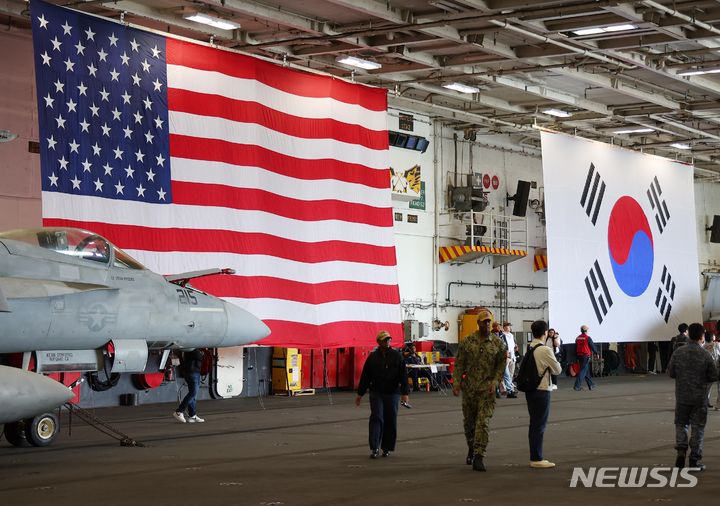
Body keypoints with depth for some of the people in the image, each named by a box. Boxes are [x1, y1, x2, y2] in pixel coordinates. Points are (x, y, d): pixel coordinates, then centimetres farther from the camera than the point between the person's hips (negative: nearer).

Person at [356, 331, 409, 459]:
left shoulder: (397, 356, 2)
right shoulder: (373, 357, 3)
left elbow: (403, 375, -1)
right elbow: (365, 376, 8)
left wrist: (404, 393, -9)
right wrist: (360, 394, 8)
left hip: (392, 394, 1)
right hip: (376, 393, 0)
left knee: (390, 421, 5)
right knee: (376, 419, -9)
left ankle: (387, 448, 16)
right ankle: (375, 448, -11)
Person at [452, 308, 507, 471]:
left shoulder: (498, 343, 2)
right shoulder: (467, 342, 2)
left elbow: (501, 366, 4)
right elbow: (459, 364, 3)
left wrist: (494, 382, -9)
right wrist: (456, 383, -6)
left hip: (487, 389, -2)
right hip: (469, 387, 2)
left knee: (483, 422, -11)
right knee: (468, 421, 12)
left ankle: (478, 457, -13)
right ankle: (471, 449, 35)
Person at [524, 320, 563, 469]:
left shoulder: (529, 349, 6)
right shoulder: (545, 350, -16)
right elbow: (557, 370, -6)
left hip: (530, 390, 8)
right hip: (542, 390, -8)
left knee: (534, 424, 14)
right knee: (540, 424, -2)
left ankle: (534, 457, 20)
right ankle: (537, 459, 2)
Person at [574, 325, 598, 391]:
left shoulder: (577, 338, 9)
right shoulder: (588, 338, -11)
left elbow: (576, 348, 13)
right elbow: (593, 347, -5)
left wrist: (577, 357, 20)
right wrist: (596, 353, 11)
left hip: (579, 356, 7)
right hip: (586, 356, -7)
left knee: (586, 371, 16)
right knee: (583, 370, -7)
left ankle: (591, 385, 25)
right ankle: (577, 385, -15)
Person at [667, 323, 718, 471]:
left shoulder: (678, 352, -6)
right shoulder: (705, 355, -11)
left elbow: (670, 373, -1)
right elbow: (714, 376, -5)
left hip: (682, 396, 2)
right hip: (700, 397, -1)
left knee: (681, 424, 16)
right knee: (697, 427, 7)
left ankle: (681, 449, -4)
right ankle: (694, 460, 7)